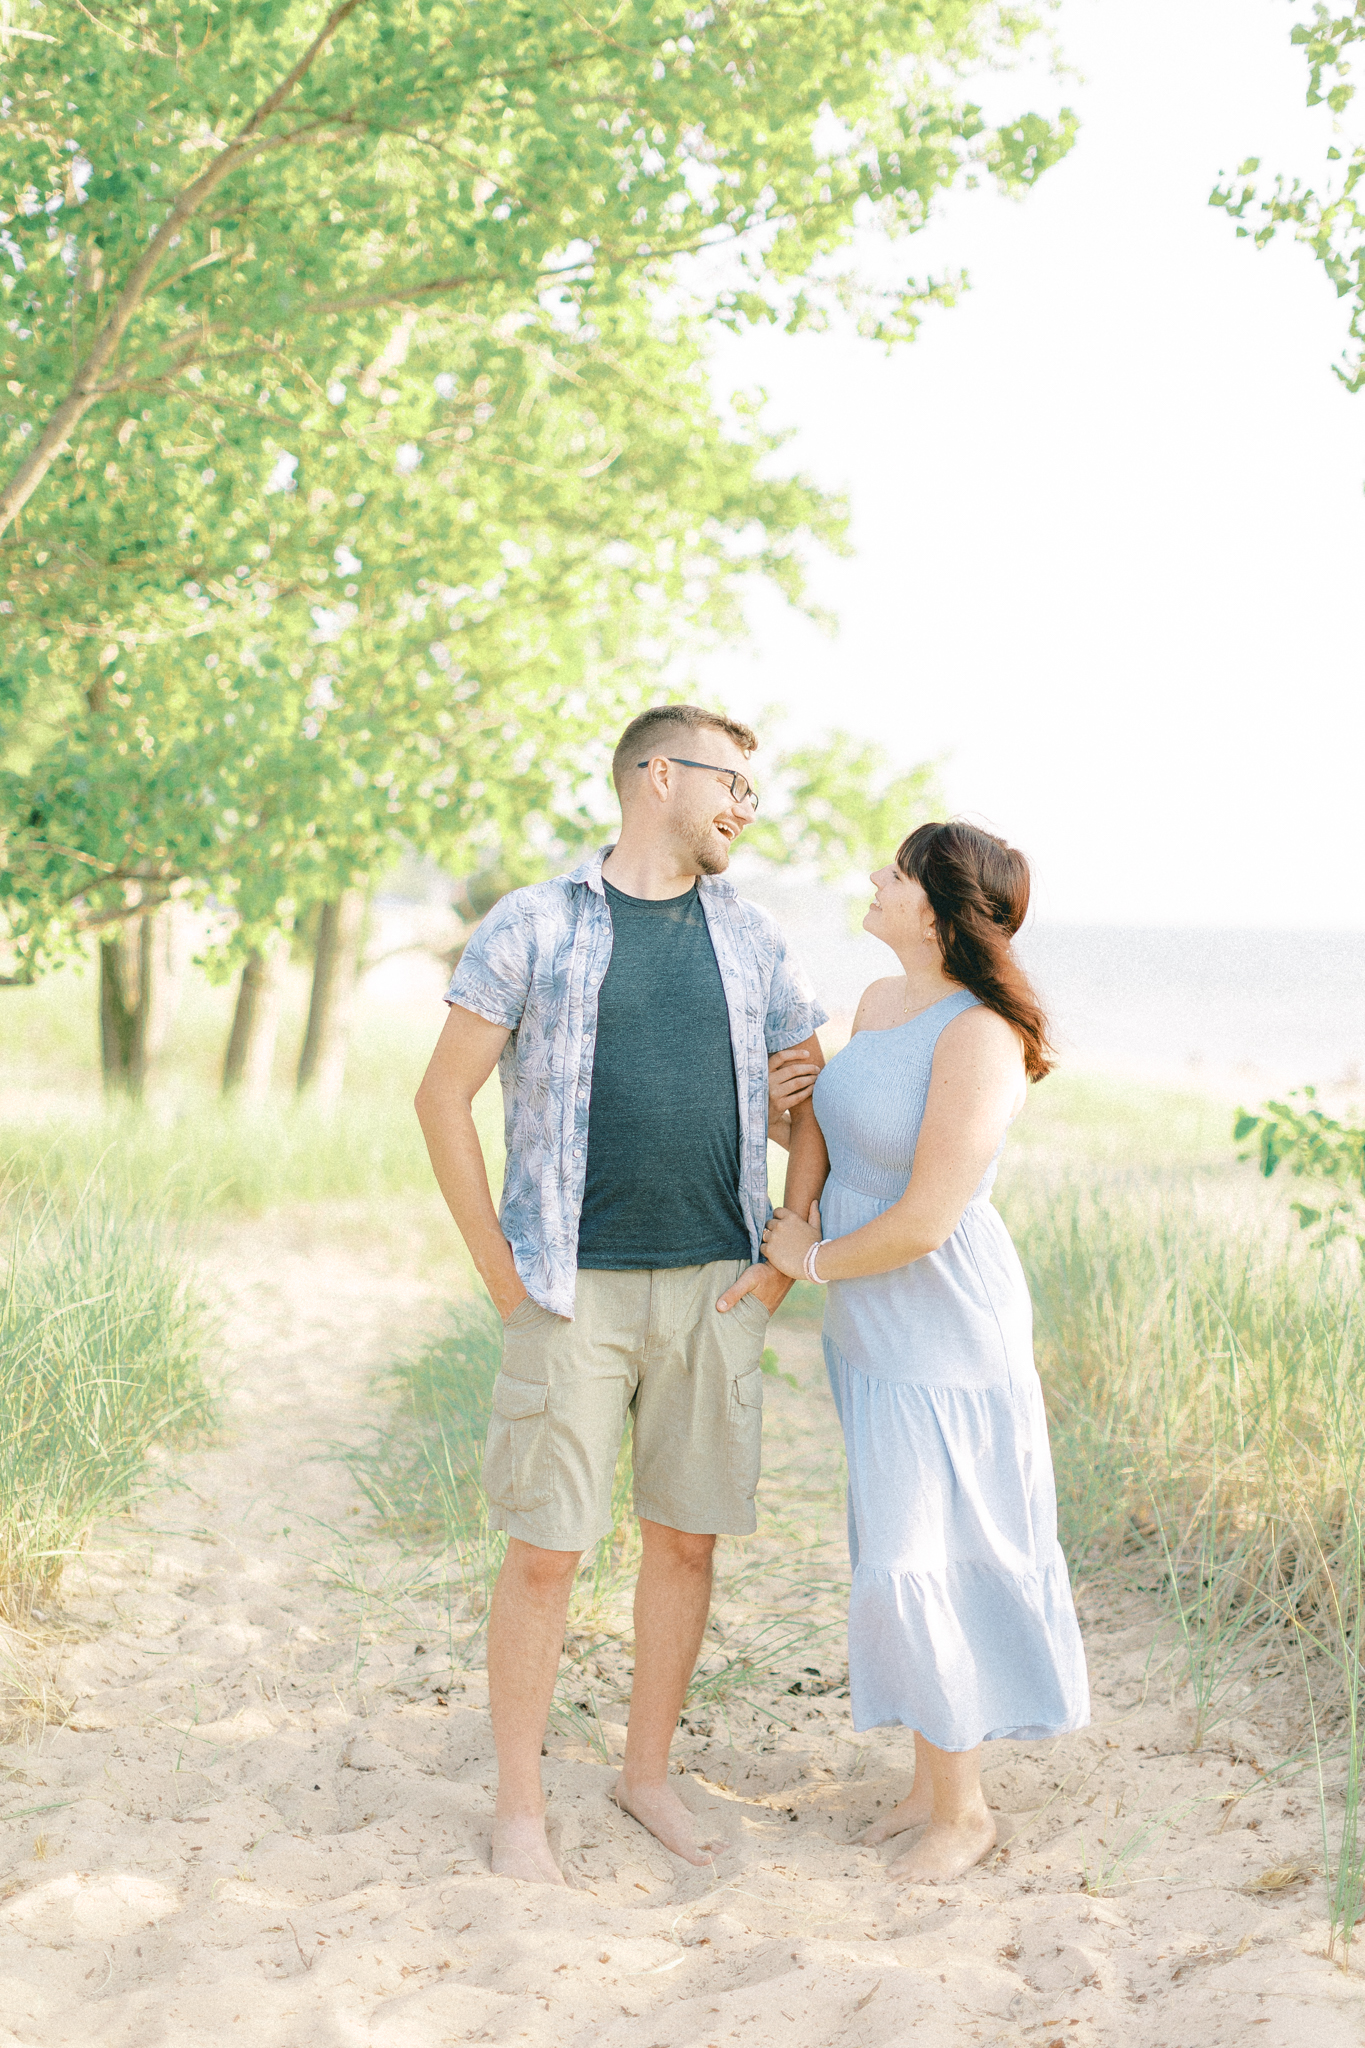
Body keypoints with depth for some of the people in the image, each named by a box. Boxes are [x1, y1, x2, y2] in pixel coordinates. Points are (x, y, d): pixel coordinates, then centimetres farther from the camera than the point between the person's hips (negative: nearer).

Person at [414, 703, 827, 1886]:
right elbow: (445, 1096, 0)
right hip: (575, 1292, -4)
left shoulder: (749, 935, 10)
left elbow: (809, 1101, 15)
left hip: (714, 1289, 4)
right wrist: (498, 1269, -4)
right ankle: (520, 1804, 14)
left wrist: (784, 1259, 5)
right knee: (546, 1551, -1)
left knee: (686, 1539, 9)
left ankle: (648, 1770, 27)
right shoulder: (535, 927, -1)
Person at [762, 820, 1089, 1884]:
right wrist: (790, 1105, -1)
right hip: (873, 1327, 9)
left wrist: (813, 1258, -10)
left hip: (944, 1329, -9)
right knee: (905, 1550, 16)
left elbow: (926, 1219, -25)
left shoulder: (980, 1037, -23)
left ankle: (961, 1809, 15)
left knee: (919, 1564, -3)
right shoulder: (881, 1001, 5)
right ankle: (936, 1778, 30)